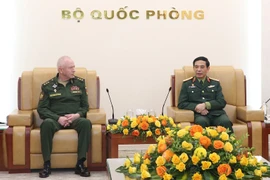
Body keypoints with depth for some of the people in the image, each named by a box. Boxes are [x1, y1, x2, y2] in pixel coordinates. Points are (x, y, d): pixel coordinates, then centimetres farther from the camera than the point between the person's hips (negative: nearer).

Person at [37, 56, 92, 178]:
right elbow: (42, 109, 1)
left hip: (75, 119, 1)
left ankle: (80, 164, -28)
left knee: (86, 122, -33)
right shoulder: (48, 86, 6)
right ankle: (47, 164, -26)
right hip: (56, 119, -1)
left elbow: (85, 106, 11)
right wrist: (58, 118, -16)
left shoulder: (80, 83, 11)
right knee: (46, 123, -36)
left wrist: (77, 115, -12)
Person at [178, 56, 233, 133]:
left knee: (226, 122, -32)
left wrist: (205, 105, -8)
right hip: (199, 114, -2)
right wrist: (196, 107, -10)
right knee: (201, 122, -38)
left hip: (216, 113, 2)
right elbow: (181, 104, 9)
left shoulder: (215, 83, 20)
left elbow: (222, 102, 10)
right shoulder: (187, 83, 16)